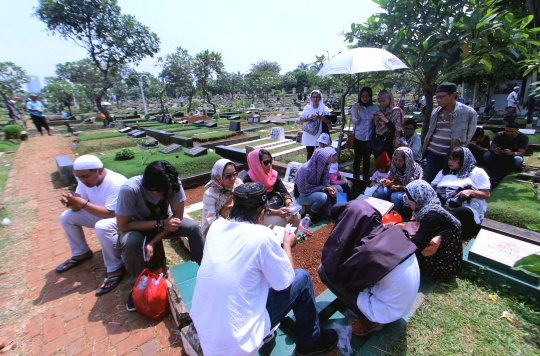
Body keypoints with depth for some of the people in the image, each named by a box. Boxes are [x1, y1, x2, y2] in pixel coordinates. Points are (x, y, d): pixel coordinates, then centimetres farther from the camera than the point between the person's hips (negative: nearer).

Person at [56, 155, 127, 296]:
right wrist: (70, 201, -27)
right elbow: (78, 207, -3)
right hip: (100, 214, 8)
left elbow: (109, 213, -33)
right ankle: (81, 253, 20)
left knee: (102, 227, -36)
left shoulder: (116, 183, -32)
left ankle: (116, 268, -18)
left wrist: (83, 203, -37)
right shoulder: (86, 180, -8)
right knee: (66, 217, 2)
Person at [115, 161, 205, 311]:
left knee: (193, 227, -24)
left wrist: (152, 243, -28)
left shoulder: (174, 183, -28)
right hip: (137, 227, -1)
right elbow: (123, 226, -26)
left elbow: (178, 217, -21)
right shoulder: (130, 189, -34)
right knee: (130, 243, -34)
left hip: (163, 223, 2)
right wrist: (160, 224, -32)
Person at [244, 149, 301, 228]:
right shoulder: (248, 180, -18)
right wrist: (275, 212, -31)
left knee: (296, 216, -15)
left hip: (276, 207, 6)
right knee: (281, 221, -28)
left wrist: (290, 204, -23)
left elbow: (284, 192, -3)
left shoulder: (273, 174, 0)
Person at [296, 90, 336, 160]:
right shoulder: (307, 108, 4)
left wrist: (320, 117, -20)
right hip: (309, 136, 1)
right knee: (310, 153, 9)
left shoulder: (324, 108, 0)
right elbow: (300, 120, 3)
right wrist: (308, 119, -15)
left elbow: (329, 121, -5)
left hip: (320, 136, -1)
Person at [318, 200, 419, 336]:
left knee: (324, 271, -9)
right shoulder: (392, 233, -11)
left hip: (387, 313, -7)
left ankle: (371, 321, 6)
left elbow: (329, 265, -20)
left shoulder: (370, 251, -32)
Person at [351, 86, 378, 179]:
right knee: (357, 158, 4)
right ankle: (355, 177, 18)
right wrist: (356, 110, -23)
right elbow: (355, 122, -12)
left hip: (370, 137, 3)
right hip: (358, 137, -2)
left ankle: (366, 178, 25)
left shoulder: (375, 107, 2)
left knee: (367, 158, 13)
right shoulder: (355, 106, -4)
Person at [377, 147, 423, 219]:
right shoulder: (394, 166, -8)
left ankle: (403, 218, -8)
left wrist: (400, 187, -37)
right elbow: (391, 179, -5)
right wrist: (386, 181, -30)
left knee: (396, 197, -35)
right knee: (381, 191, -24)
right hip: (397, 190, 5)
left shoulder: (416, 169, -20)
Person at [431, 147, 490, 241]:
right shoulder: (444, 172, 28)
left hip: (466, 209, -3)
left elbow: (486, 195, 11)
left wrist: (471, 192, -10)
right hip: (442, 206, 3)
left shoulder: (477, 172, 16)